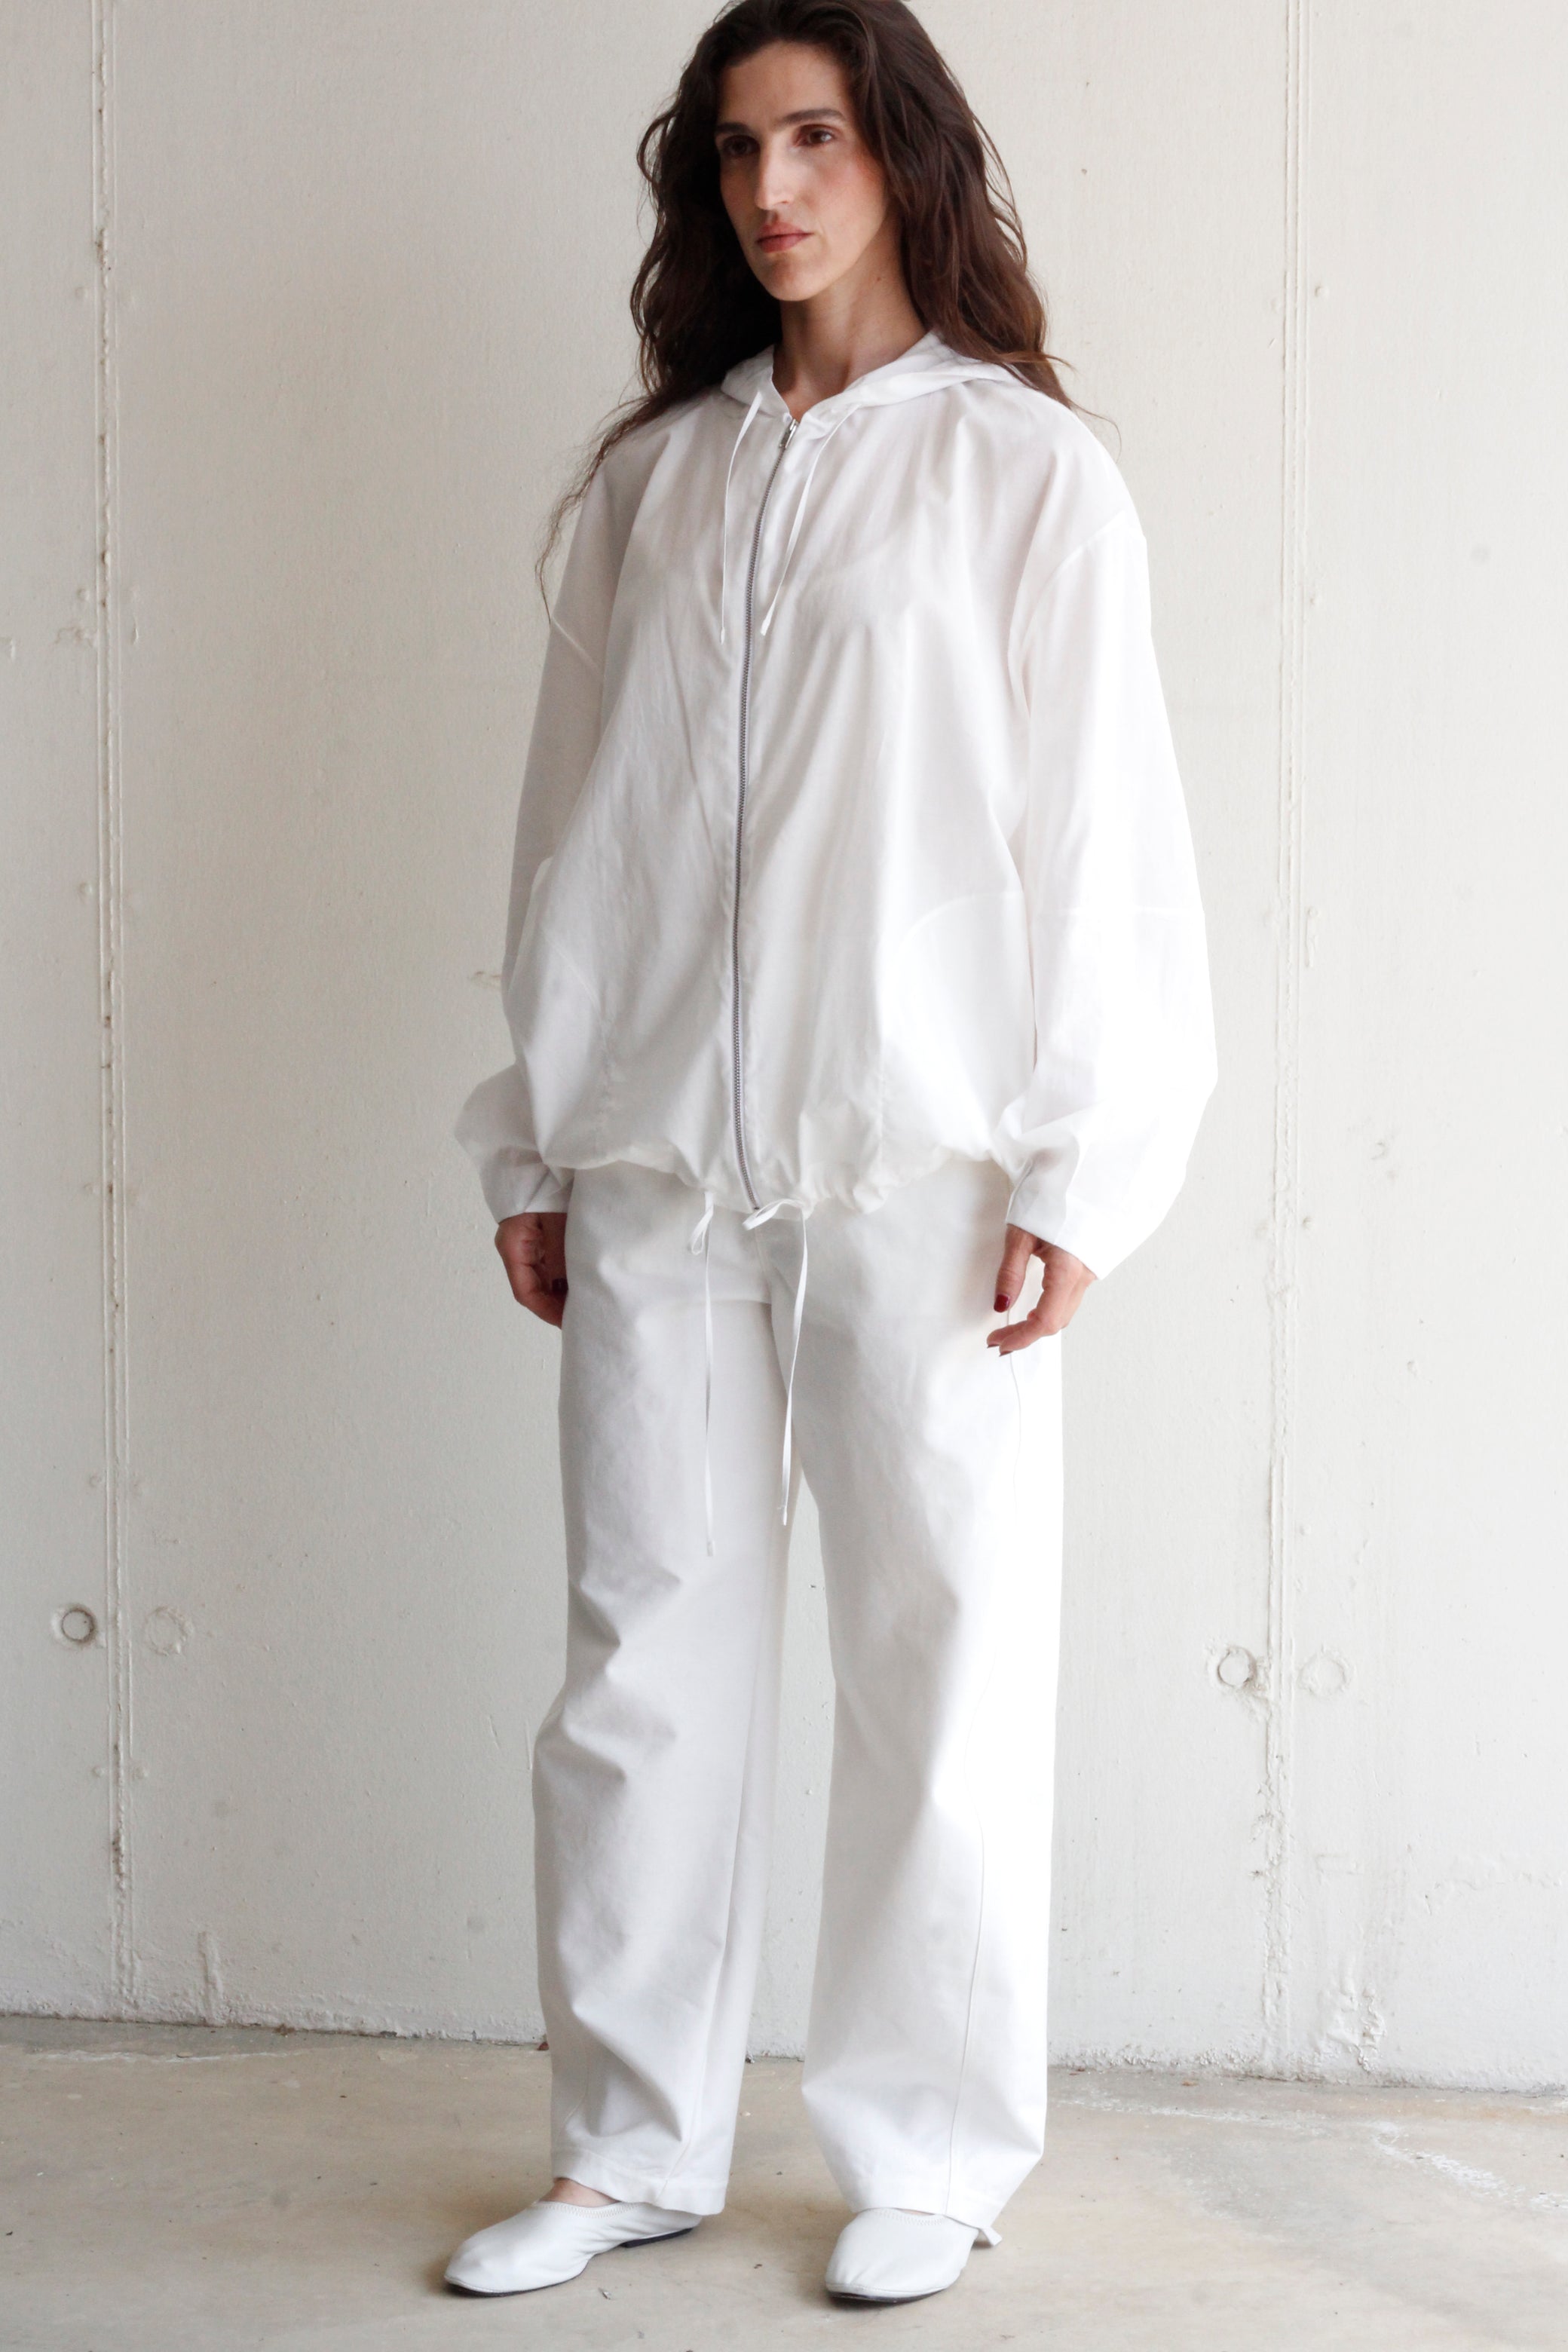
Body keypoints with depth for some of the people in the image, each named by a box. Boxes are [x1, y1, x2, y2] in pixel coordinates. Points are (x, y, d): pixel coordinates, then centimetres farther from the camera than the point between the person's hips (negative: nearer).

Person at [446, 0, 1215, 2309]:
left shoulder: (1024, 471, 1)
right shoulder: (650, 481, 13)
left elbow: (1097, 836, -2)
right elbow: (574, 823, 13)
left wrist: (1076, 1173, -8)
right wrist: (532, 1140, 10)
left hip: (920, 1167, -3)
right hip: (656, 1167, 4)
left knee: (942, 1658, 2)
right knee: (648, 1655, 7)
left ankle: (929, 2157, 16)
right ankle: (634, 2144, 19)